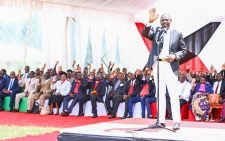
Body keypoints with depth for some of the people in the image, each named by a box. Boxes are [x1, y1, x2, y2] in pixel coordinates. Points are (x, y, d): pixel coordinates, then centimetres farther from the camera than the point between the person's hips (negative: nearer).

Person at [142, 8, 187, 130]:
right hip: (157, 65, 2)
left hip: (170, 66, -2)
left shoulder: (177, 34, 6)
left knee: (173, 94, -6)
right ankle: (161, 121, 9)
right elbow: (145, 33, -9)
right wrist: (150, 22, -22)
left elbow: (183, 50, 9)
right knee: (160, 94, 6)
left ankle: (176, 121, -4)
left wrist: (175, 56, -10)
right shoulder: (155, 31, 10)